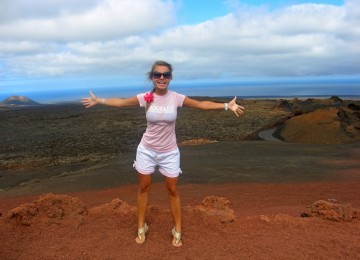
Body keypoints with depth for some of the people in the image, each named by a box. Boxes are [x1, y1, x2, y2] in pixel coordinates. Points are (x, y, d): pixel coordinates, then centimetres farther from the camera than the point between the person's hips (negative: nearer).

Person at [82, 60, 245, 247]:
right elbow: (121, 102, 3)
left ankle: (177, 231, 24)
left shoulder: (176, 98, -11)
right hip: (146, 150, 1)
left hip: (169, 152, 0)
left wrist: (227, 105, -15)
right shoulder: (145, 98, -10)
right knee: (143, 188, 12)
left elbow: (202, 104, -8)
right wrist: (98, 100, 4)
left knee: (172, 190, 8)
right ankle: (141, 228, 30)